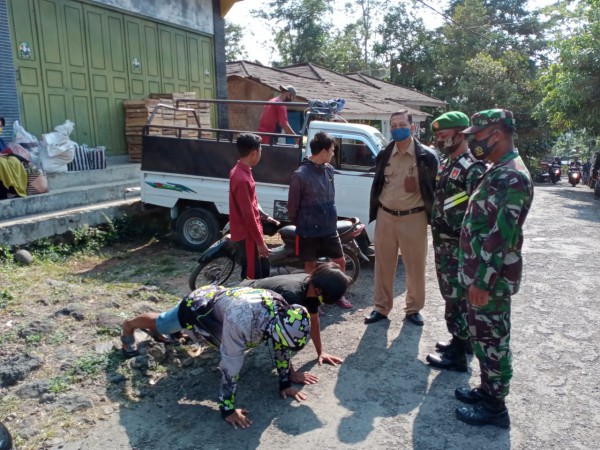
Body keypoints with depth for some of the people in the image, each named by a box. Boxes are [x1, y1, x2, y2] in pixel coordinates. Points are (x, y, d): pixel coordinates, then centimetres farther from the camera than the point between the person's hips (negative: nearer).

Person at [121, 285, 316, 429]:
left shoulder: (280, 308, -27)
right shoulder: (241, 319, -48)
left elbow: (281, 348, -11)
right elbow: (231, 364, -40)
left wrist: (286, 382, -8)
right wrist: (227, 408, -32)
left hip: (217, 300, 4)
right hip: (196, 307, -4)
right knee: (158, 324, 26)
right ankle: (128, 326, 56)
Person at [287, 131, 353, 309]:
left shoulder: (329, 170, 4)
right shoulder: (300, 174, -17)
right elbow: (292, 205, -9)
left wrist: (331, 219, 15)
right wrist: (300, 224, 3)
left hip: (330, 228, 6)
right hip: (309, 231, -6)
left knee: (340, 262, 13)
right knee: (311, 265, 11)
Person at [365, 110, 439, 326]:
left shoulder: (427, 156, -6)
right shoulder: (384, 155, 5)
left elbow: (435, 188, -2)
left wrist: (433, 217, -4)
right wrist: (374, 213, 10)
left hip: (413, 218, -3)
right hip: (385, 217, 3)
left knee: (415, 267, 8)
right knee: (383, 265, 11)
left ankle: (413, 309, 27)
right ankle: (381, 308, 26)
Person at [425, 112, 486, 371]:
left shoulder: (472, 169, -16)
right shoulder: (446, 165, 13)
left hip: (458, 245, -9)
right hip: (443, 242, 9)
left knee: (456, 297, -1)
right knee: (453, 294, 18)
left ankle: (457, 355, 10)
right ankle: (463, 340, 34)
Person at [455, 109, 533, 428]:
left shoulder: (512, 177, -20)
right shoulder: (499, 171, 13)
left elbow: (501, 235, -25)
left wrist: (483, 281, -24)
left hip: (490, 277, -10)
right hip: (480, 271, 10)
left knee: (492, 338, 3)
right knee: (482, 335, 20)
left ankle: (495, 406, 18)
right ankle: (488, 389, 35)